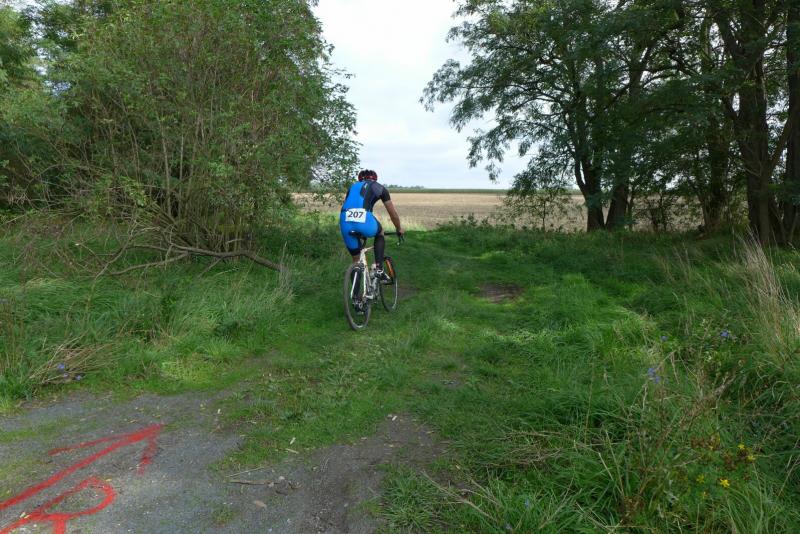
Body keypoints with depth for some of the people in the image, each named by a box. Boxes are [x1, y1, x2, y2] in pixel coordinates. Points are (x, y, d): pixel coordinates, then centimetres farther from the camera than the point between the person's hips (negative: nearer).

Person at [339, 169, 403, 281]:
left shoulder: (353, 187, 34)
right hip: (364, 219, -3)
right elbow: (393, 214, 29)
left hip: (345, 222, 3)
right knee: (380, 234, 32)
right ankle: (379, 269, 18)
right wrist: (399, 229, 46)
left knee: (356, 259, 19)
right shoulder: (380, 188, 25)